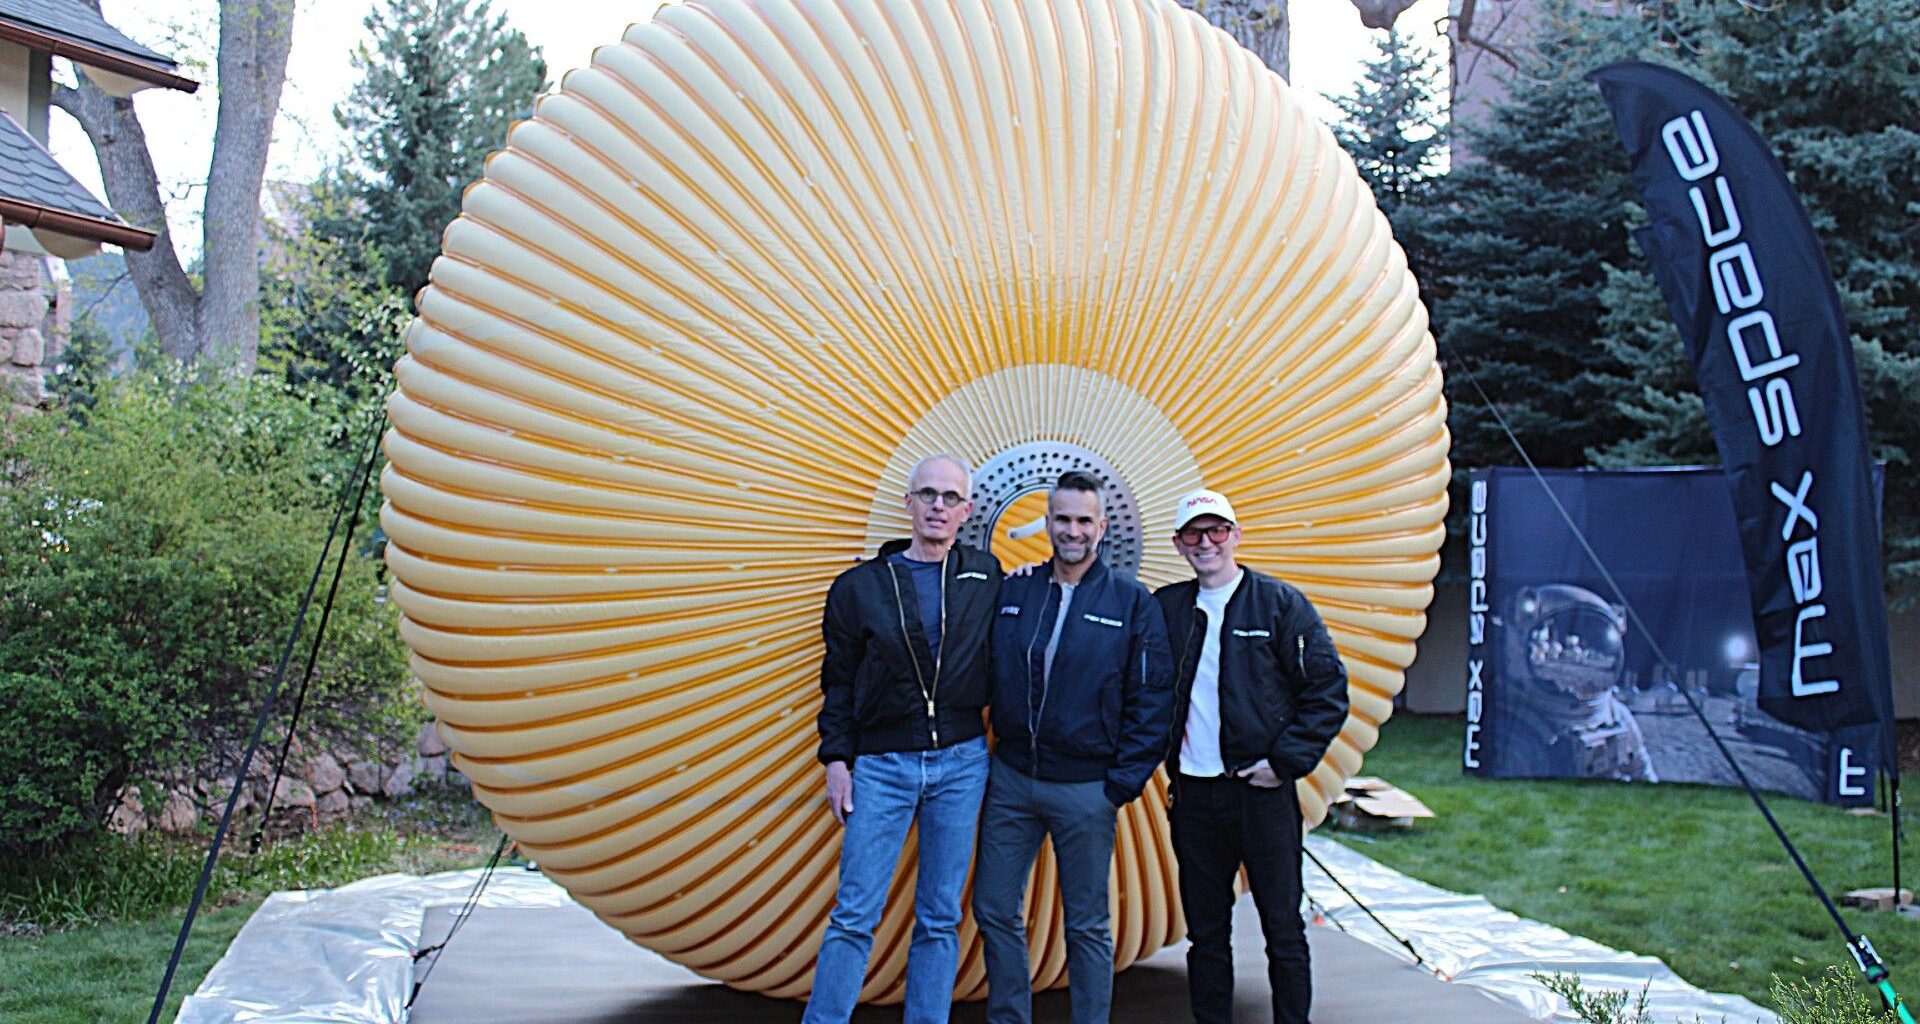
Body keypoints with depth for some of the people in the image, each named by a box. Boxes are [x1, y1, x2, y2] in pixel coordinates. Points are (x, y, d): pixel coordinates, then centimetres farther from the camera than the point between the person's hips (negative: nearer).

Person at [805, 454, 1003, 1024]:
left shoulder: (987, 578, 6)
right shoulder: (861, 586, 4)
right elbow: (839, 682, 5)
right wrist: (837, 761, -1)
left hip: (961, 763, 1)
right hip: (882, 764, -1)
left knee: (940, 918, 7)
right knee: (855, 916, -3)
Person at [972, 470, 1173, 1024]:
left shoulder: (1132, 602, -4)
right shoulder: (1012, 592, 3)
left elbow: (1152, 699, -5)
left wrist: (1124, 781, -9)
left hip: (1086, 790, -3)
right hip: (1010, 779, 3)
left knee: (1087, 926, 8)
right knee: (993, 909, 10)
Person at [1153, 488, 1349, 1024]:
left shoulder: (1280, 603, -1)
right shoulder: (1166, 608, 7)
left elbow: (1328, 689, -4)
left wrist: (1287, 761, -8)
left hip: (1262, 789, -3)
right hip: (1192, 793, 3)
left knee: (1283, 929, 3)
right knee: (1205, 933, 10)